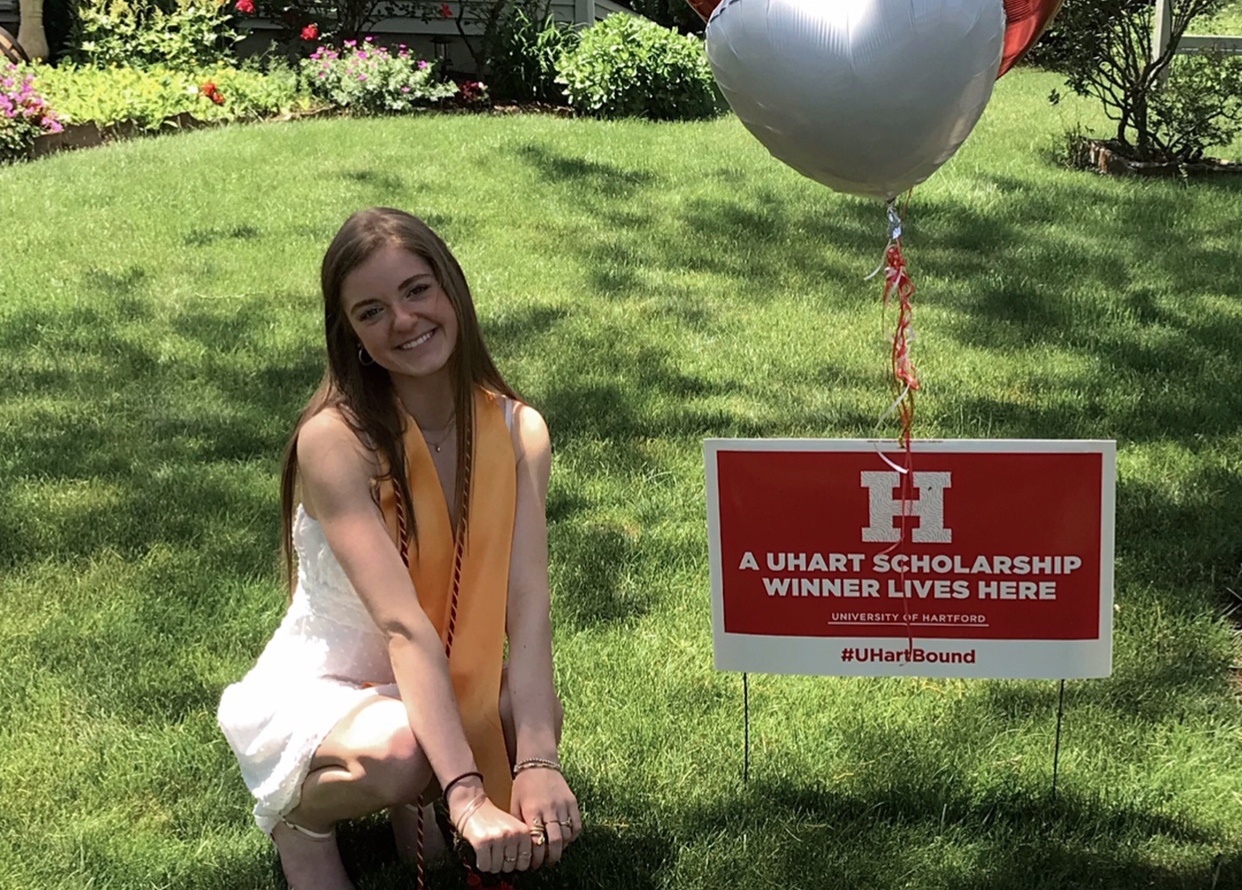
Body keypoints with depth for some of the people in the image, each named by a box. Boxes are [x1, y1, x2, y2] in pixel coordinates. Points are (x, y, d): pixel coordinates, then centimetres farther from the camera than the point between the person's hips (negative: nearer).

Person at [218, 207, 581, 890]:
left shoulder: (518, 433, -7)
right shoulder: (334, 439, -22)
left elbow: (528, 610, -19)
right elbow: (404, 625, -32)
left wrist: (536, 763, -35)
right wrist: (468, 798, -41)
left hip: (446, 686, 5)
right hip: (316, 697, -4)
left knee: (535, 713, -28)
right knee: (403, 756, -37)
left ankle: (410, 802, 6)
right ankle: (302, 815, 0)